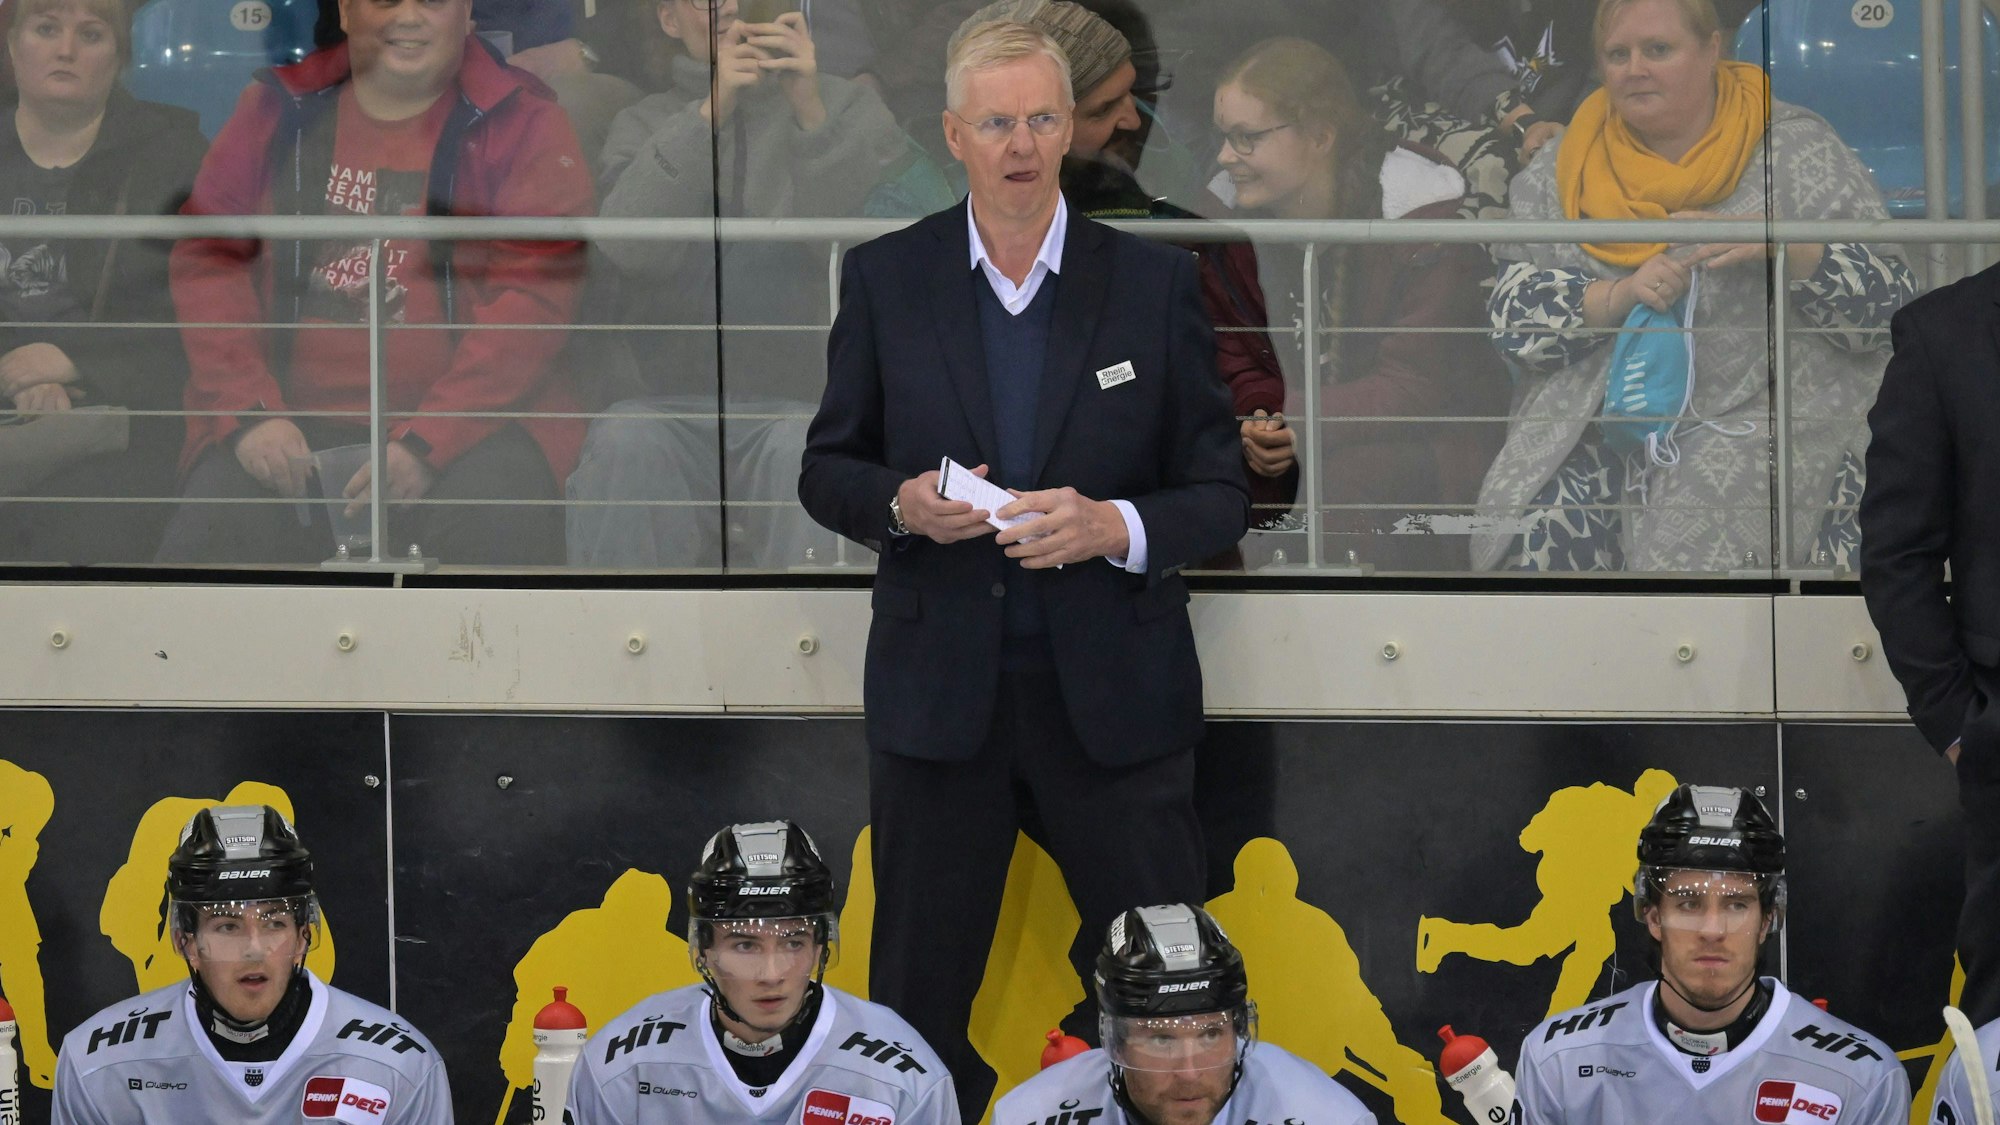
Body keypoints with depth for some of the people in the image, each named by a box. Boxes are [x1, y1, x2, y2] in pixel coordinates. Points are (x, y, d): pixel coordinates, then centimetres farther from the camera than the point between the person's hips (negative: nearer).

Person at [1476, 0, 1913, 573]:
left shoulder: (1801, 153, 5)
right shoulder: (1560, 170, 12)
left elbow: (1890, 303, 1)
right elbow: (1511, 319, 4)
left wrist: (1786, 247, -16)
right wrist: (1617, 297, -13)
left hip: (1756, 412, -3)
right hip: (1592, 413, 3)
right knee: (1527, 537, -23)